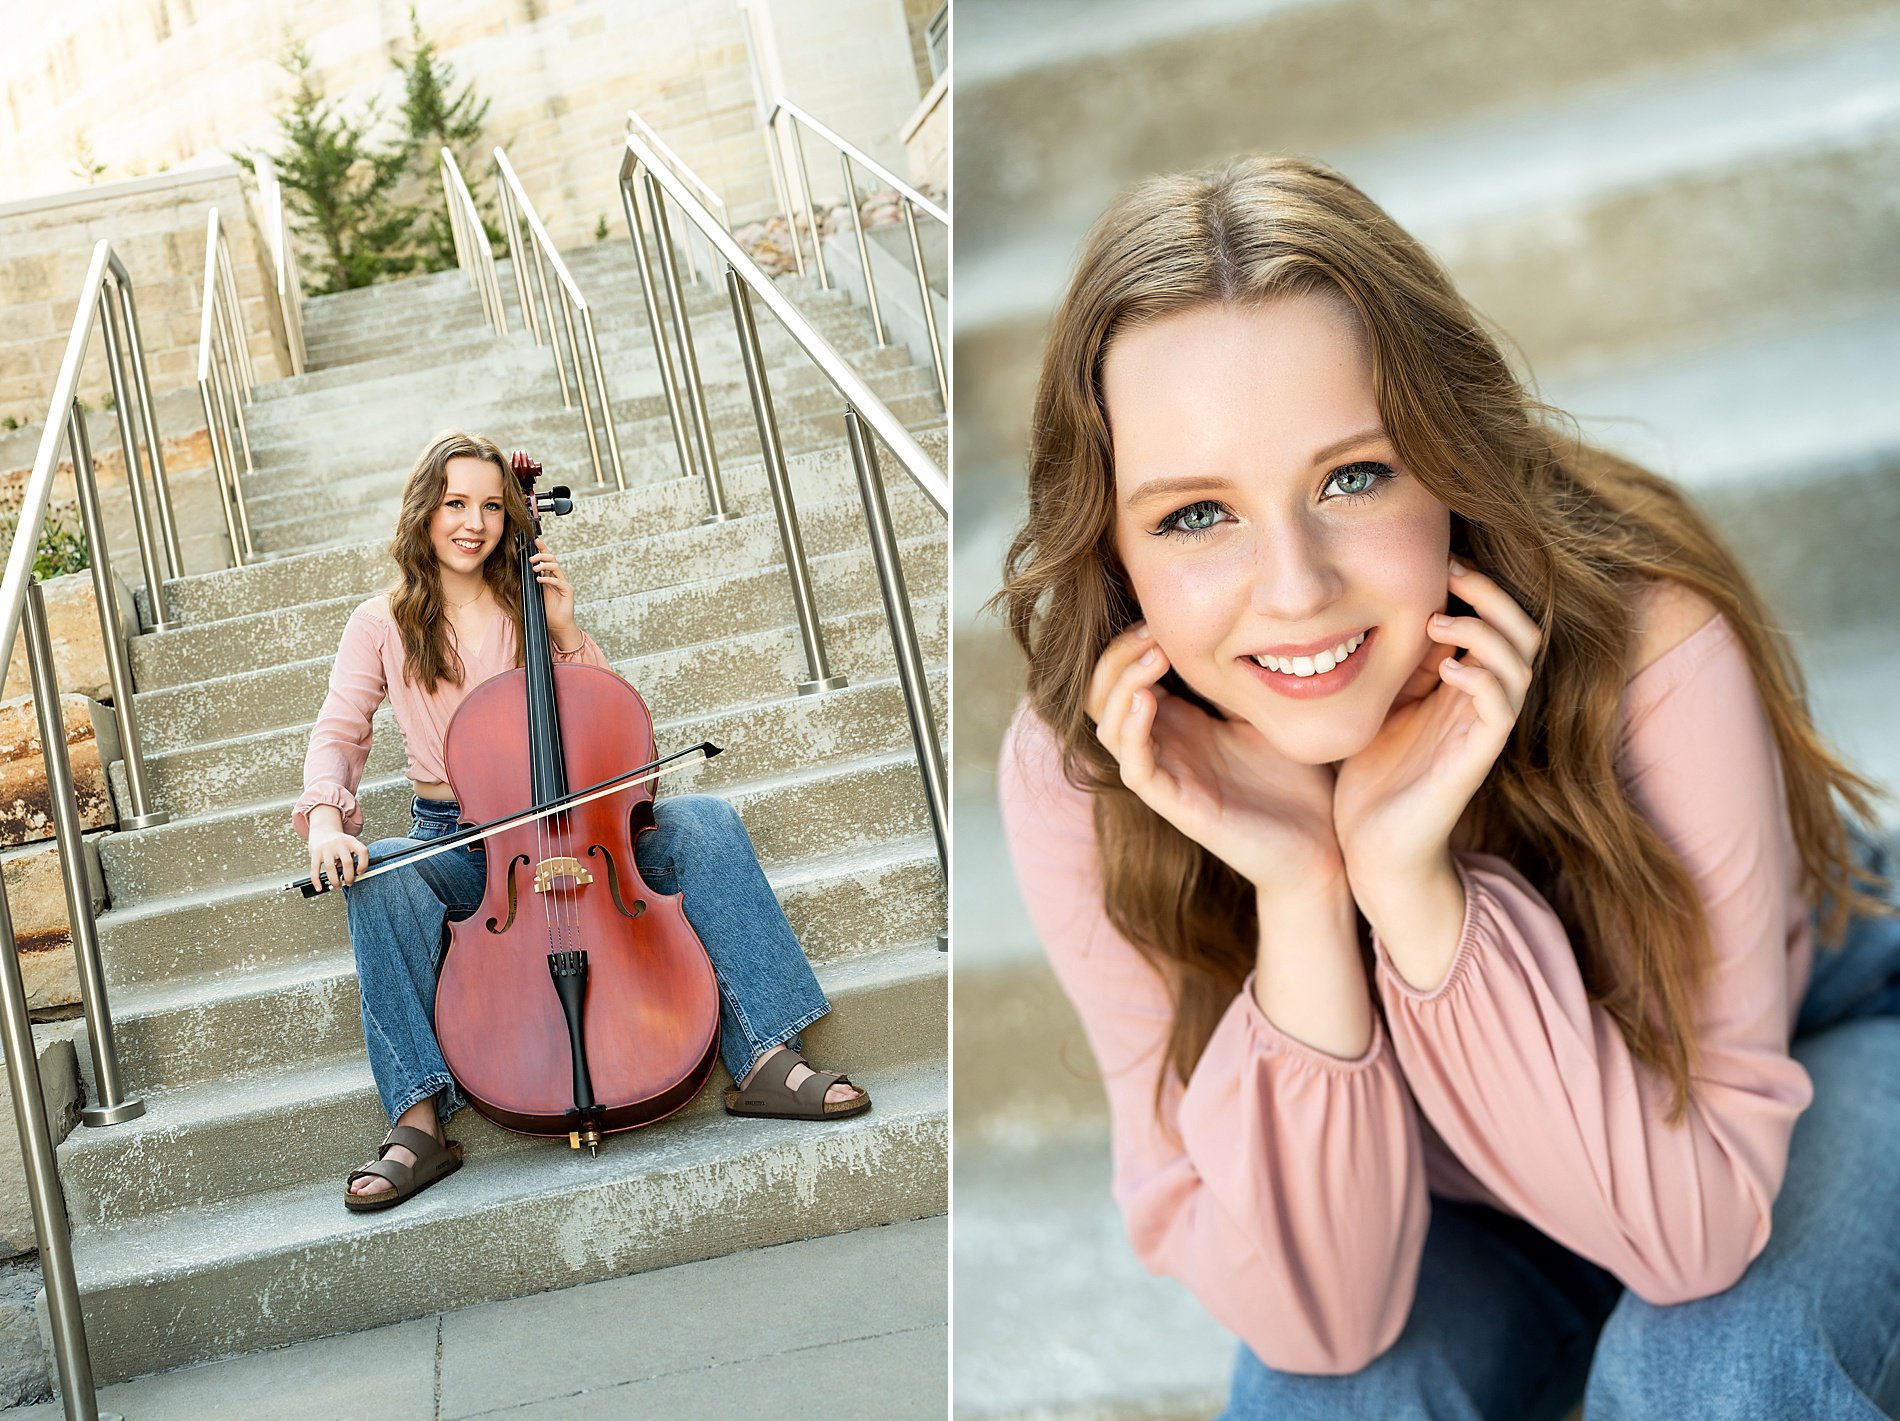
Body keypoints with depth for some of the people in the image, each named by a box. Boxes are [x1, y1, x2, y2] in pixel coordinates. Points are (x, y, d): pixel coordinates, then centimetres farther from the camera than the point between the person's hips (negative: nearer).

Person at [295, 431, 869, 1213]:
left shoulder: (527, 607, 12)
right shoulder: (381, 626, 6)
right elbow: (337, 735, -4)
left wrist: (565, 632, -4)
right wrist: (326, 819, -24)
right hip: (455, 844, -1)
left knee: (703, 819, -24)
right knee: (379, 880, -36)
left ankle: (763, 1059, -30)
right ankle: (418, 1120, -34)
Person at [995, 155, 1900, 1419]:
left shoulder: (1651, 650, -33)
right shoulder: (1075, 781, -27)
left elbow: (1693, 1228, -29)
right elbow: (1321, 1317, -25)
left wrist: (1414, 886, -42)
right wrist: (1301, 909, -41)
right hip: (1444, 1200, 1)